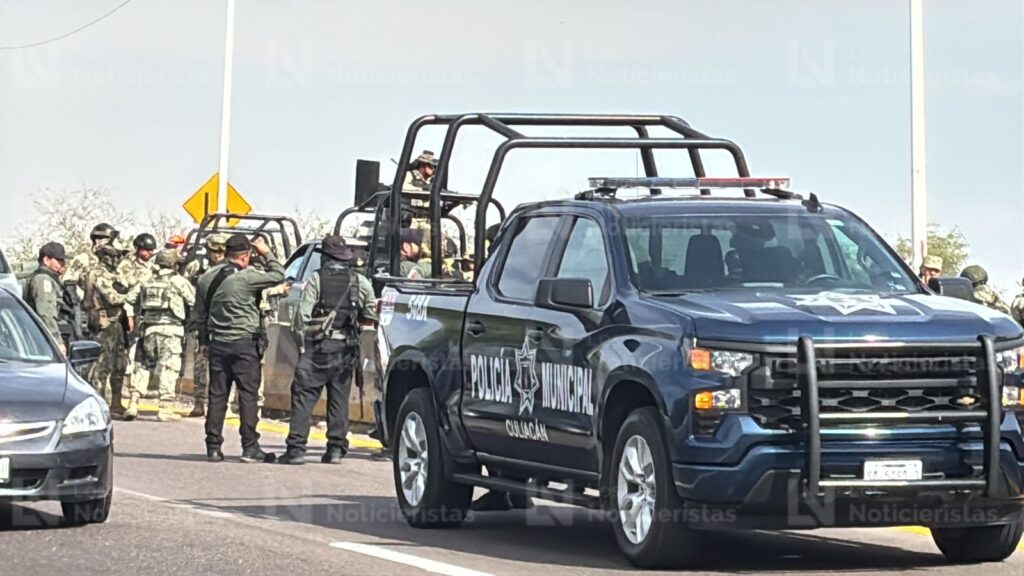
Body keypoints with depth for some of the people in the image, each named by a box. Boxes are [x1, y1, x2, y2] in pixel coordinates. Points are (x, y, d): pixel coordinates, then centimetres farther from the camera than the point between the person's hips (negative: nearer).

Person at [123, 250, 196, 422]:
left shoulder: (147, 282, 15)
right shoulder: (178, 280, 0)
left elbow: (130, 299, 15)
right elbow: (194, 301, -3)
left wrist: (131, 318, 20)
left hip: (148, 328, 5)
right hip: (170, 328, -5)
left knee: (143, 365, 12)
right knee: (168, 367, -1)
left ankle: (133, 404, 6)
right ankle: (165, 408, -4)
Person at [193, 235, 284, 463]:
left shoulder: (207, 278, 7)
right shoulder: (246, 277, -14)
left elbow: (199, 315, 15)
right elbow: (278, 275, -5)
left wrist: (204, 341, 25)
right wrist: (267, 253, 8)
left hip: (218, 343, 6)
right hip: (244, 343, -6)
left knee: (217, 395, 8)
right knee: (248, 395, -2)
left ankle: (213, 446, 9)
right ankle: (250, 447, -3)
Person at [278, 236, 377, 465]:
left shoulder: (316, 280, -5)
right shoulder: (360, 282, 5)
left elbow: (302, 316, -8)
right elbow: (371, 316, 9)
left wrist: (301, 337, 3)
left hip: (318, 346, -3)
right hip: (346, 348, 3)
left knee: (303, 396, -1)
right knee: (339, 399, 10)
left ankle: (296, 448, -7)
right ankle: (336, 449, 9)